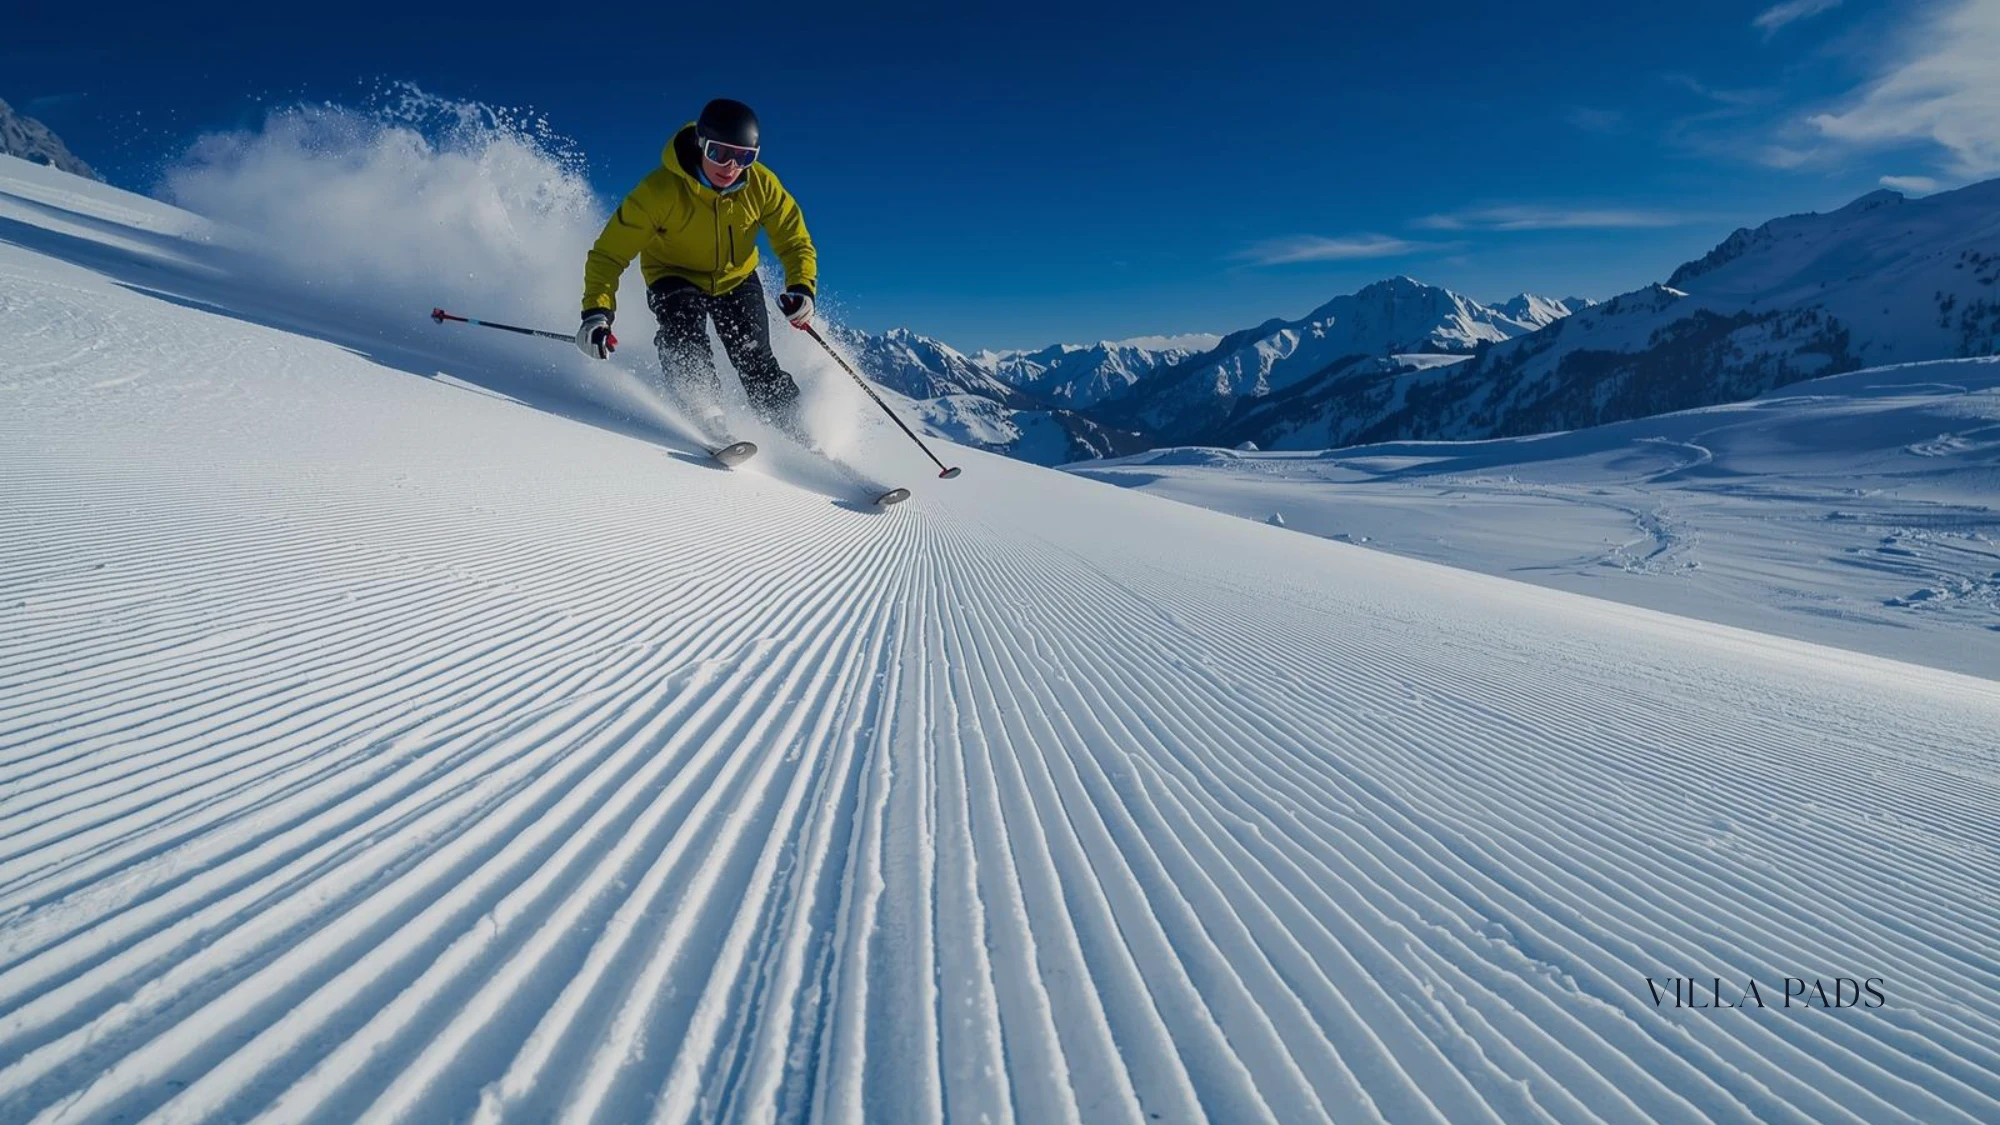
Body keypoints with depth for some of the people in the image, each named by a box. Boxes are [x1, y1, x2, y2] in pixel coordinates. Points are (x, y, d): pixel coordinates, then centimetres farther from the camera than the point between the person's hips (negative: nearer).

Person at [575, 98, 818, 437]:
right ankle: (703, 415, -34)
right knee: (684, 333, -32)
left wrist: (802, 288, -32)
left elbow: (795, 242, -11)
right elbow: (609, 253, -26)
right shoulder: (660, 190, -29)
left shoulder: (762, 185, -21)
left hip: (736, 279, 2)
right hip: (675, 278, -1)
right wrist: (597, 312, -40)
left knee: (755, 361, -12)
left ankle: (795, 432, -1)